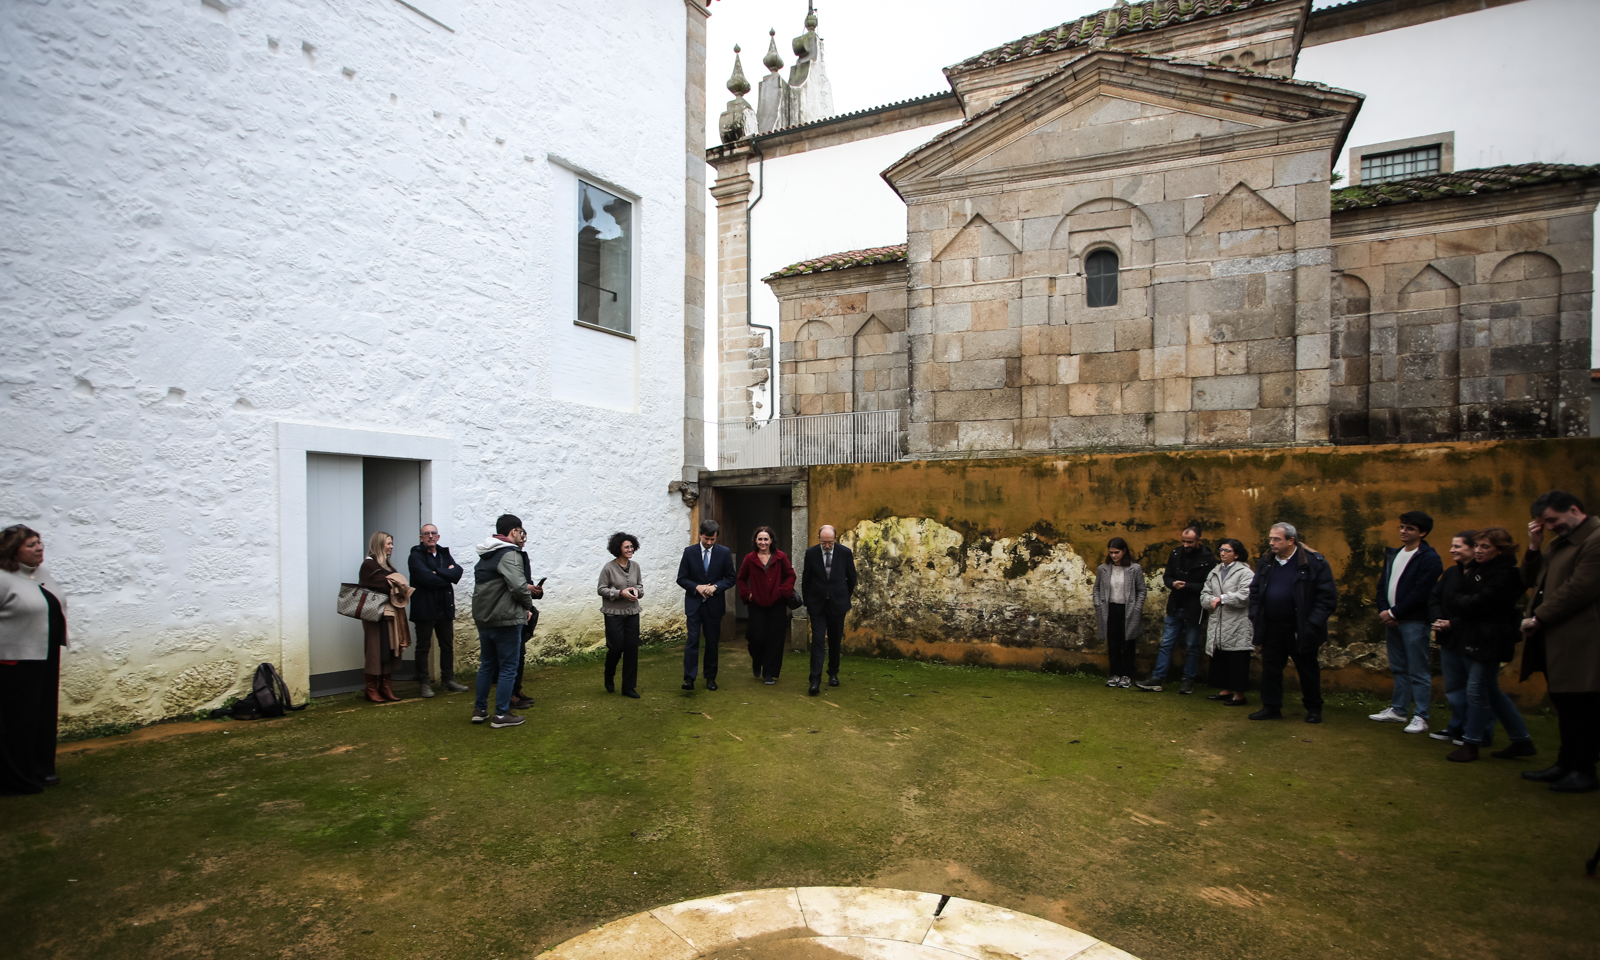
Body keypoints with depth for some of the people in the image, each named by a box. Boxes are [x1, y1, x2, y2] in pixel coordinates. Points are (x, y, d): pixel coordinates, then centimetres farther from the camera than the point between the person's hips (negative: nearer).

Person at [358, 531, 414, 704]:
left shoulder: (387, 563, 17)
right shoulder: (369, 564, -9)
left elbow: (399, 584, 11)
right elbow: (384, 585, -19)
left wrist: (399, 585, -9)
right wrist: (399, 585, -5)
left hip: (390, 613, 8)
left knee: (390, 650, 7)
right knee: (376, 650, -3)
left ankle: (386, 687, 12)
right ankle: (372, 689, 5)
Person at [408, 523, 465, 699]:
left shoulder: (444, 554, 13)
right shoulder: (416, 556, -5)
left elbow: (457, 572, -5)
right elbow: (426, 578, -21)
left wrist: (437, 572, -16)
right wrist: (447, 576, -9)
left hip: (445, 607, 6)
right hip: (424, 609, -6)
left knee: (447, 645, 12)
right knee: (423, 647, 3)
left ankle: (448, 679, 23)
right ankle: (423, 683, 12)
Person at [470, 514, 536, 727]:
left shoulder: (486, 555, 12)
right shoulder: (510, 554, -16)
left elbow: (486, 585, 12)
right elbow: (518, 586, -27)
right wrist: (528, 604, -7)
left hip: (483, 619, 9)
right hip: (506, 620, -9)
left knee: (486, 664, 20)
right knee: (508, 667, 2)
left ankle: (479, 709, 27)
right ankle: (501, 715, 7)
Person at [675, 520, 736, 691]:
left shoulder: (724, 553, 0)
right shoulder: (689, 551, -1)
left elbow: (731, 578, 2)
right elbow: (681, 578, 0)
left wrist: (715, 586, -15)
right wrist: (697, 587, -16)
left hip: (714, 604, 1)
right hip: (694, 603, -1)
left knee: (712, 642, 8)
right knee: (693, 640, -9)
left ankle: (711, 677, 20)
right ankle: (689, 678, -7)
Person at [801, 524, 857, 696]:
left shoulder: (845, 552, -7)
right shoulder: (811, 553, -7)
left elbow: (851, 577, 6)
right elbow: (806, 580, 2)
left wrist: (846, 598, 11)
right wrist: (807, 603, 4)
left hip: (837, 604, 1)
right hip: (817, 604, -1)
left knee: (835, 641, 11)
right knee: (817, 641, -7)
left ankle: (833, 674, 29)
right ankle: (815, 680, -7)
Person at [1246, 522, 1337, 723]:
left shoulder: (1314, 562, -12)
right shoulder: (1266, 562, 4)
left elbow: (1328, 597, -11)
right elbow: (1255, 591, 12)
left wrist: (1312, 624, -16)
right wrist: (1254, 617, 1)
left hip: (1300, 630, -4)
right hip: (1272, 629, 4)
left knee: (1307, 670, 12)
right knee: (1270, 668, 8)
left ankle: (1314, 709, 28)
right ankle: (1271, 707, 20)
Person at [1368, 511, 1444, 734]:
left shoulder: (1429, 558, -10)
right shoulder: (1393, 554, 14)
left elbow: (1420, 593, -16)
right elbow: (1382, 584, 13)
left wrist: (1394, 613, -13)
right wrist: (1383, 611, -1)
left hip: (1414, 621, -7)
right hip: (1392, 620, 8)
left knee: (1418, 671, -1)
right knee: (1399, 669, 15)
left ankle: (1420, 717, 5)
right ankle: (1398, 710, 24)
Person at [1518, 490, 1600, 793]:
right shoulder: (1558, 542, 16)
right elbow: (1530, 580, 18)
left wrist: (1538, 619, -15)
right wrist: (1534, 547, 4)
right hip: (1553, 640, 9)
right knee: (1563, 705, 15)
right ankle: (1565, 765, 23)